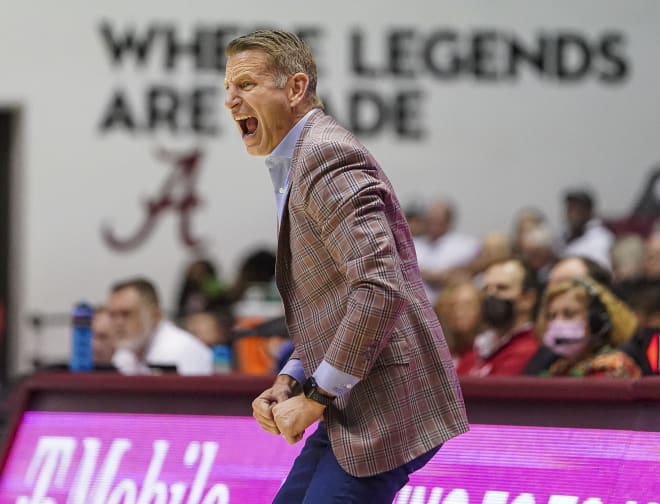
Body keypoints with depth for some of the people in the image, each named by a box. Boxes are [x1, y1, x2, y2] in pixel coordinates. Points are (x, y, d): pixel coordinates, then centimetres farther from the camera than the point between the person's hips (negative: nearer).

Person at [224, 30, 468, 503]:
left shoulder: (327, 155, -15)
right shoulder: (297, 168, 19)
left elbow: (381, 288, -26)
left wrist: (315, 397, -19)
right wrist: (290, 382, 9)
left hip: (390, 407, -10)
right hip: (356, 406, 10)